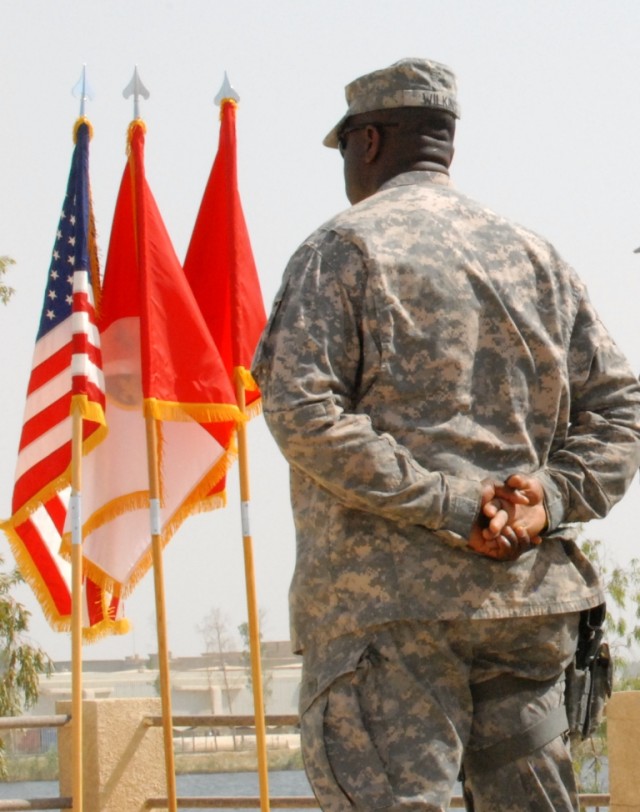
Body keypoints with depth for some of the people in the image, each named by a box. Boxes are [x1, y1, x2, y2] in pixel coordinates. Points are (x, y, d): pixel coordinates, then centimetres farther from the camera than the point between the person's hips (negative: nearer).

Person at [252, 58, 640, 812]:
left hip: (386, 593, -5)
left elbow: (301, 409, -13)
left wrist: (448, 505, -14)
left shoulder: (344, 248, -1)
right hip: (526, 593, 6)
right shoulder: (533, 256, 16)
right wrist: (549, 499, -2)